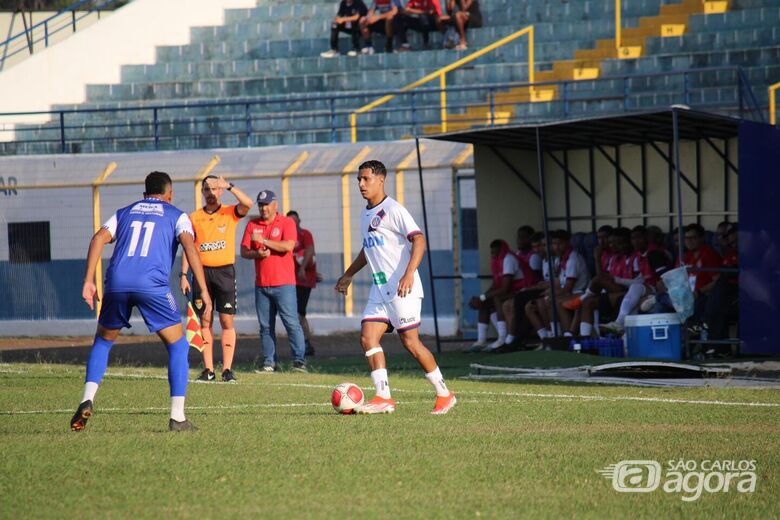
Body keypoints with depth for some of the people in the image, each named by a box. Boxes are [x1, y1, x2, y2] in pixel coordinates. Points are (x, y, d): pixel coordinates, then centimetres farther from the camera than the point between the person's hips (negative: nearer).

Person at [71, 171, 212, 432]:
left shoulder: (124, 213, 26)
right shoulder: (177, 216, 18)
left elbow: (99, 239, 10)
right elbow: (189, 245, -1)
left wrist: (88, 281, 6)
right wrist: (203, 290, -5)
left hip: (117, 283, 3)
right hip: (152, 285, -3)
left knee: (103, 341, 24)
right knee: (178, 346, 10)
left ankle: (87, 400, 6)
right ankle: (177, 417, 2)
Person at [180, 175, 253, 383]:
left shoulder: (230, 213, 3)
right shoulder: (194, 218, 8)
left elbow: (248, 204, -18)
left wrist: (230, 187, -23)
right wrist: (183, 275, 2)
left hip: (224, 271, -2)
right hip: (202, 272, 2)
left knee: (227, 321, -4)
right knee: (205, 320, 2)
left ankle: (227, 369, -1)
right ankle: (208, 370, 5)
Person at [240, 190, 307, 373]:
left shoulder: (287, 223, 0)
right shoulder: (252, 225, 12)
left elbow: (288, 246, -16)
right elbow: (244, 251, 9)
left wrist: (264, 240, -15)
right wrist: (257, 253, -11)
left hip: (283, 283, -4)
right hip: (261, 284, 4)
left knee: (291, 322, -8)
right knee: (266, 326, 5)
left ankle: (299, 361, -7)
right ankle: (269, 362, 9)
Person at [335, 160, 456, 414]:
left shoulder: (393, 210, -10)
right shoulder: (366, 214, 16)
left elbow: (418, 240, -19)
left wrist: (409, 274, -30)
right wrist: (348, 275, 37)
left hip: (402, 288, -8)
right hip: (379, 289, 8)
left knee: (410, 341, -7)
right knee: (368, 338, -5)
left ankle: (444, 394, 6)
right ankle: (383, 397, -7)